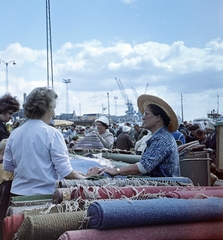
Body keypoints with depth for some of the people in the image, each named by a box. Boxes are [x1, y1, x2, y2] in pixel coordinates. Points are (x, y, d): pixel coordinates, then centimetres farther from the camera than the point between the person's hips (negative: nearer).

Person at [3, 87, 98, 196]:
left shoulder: (14, 134, 1)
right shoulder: (52, 134, -14)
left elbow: (7, 166, 10)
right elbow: (64, 170, -15)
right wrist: (85, 178, -2)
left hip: (18, 193, 5)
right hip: (45, 194, -5)